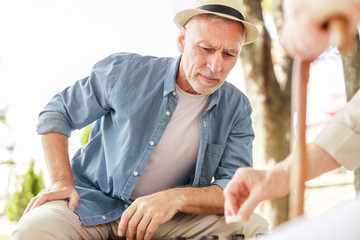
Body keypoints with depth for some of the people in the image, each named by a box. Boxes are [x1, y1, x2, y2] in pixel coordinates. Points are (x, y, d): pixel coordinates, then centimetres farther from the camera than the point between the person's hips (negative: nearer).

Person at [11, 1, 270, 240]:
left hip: (169, 217, 3)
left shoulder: (236, 109, -5)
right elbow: (57, 113, 2)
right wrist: (61, 181, -10)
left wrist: (175, 198, -29)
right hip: (91, 201, -2)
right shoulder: (124, 72, -10)